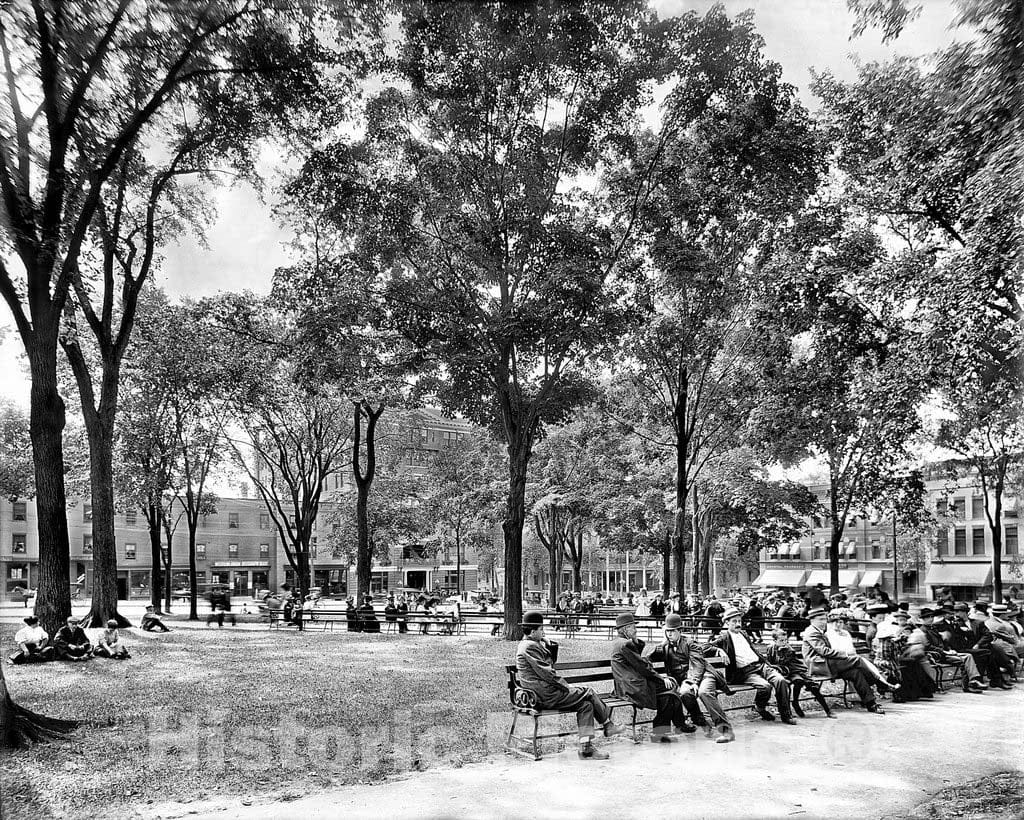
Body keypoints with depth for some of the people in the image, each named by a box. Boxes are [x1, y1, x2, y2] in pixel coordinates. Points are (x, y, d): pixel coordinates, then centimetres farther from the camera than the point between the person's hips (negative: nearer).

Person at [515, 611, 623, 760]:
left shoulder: (530, 645, 17)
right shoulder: (530, 646, -17)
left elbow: (551, 662, 24)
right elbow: (545, 673, -21)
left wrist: (550, 645, 7)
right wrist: (566, 686, -13)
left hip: (544, 693, 10)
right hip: (545, 696, -10)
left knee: (586, 704, 7)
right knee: (588, 693, -2)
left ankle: (586, 748, 6)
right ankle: (608, 725, 16)